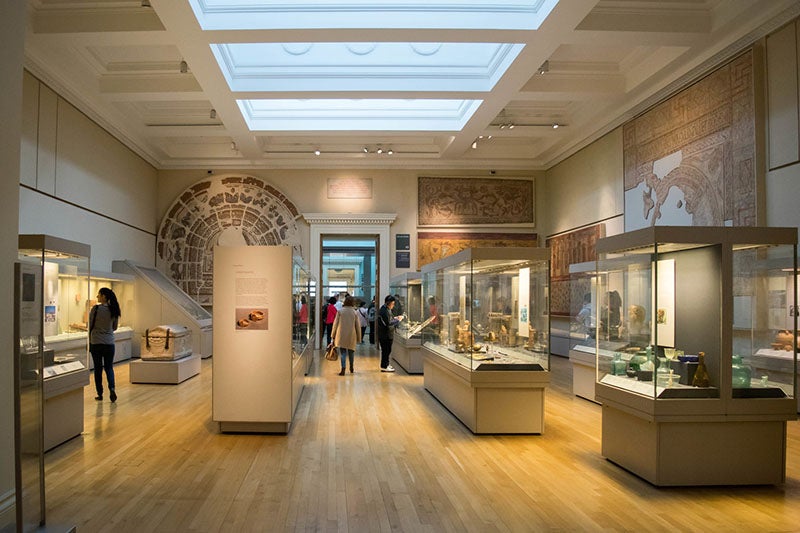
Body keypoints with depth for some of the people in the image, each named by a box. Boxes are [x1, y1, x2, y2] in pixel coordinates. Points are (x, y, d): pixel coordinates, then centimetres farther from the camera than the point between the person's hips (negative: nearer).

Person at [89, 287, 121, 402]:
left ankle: (100, 394, 13)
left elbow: (90, 326, -7)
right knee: (109, 367, 11)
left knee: (98, 368, 8)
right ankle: (112, 388, -11)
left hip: (96, 343, -3)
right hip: (109, 343, 3)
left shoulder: (96, 308, -13)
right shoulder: (114, 310, 0)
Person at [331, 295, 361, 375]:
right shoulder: (355, 312, -1)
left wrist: (333, 336, 7)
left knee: (342, 352, 1)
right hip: (351, 336, 1)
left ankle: (343, 369, -10)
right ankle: (351, 368, 29)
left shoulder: (340, 311, -4)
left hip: (341, 335, -1)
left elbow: (335, 324, -1)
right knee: (351, 351, 18)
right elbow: (358, 326, 3)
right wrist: (359, 338, 11)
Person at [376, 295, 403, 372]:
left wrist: (395, 318, 8)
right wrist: (398, 320, -18)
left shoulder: (387, 309, 12)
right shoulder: (384, 311, -21)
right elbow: (388, 323, -26)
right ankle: (384, 367, 4)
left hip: (388, 334, 10)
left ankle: (386, 364, 28)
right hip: (385, 335, -10)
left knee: (387, 350, 18)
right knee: (386, 350, -3)